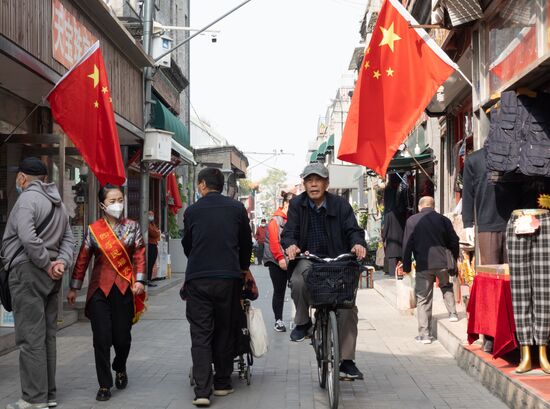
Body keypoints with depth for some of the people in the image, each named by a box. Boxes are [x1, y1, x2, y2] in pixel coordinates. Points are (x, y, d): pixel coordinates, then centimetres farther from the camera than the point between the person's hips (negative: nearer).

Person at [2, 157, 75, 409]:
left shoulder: (27, 198, -10)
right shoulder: (58, 202, 19)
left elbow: (28, 238, -22)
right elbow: (68, 238, 13)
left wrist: (46, 264, -13)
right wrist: (63, 262, -2)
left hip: (28, 271, -9)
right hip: (50, 275, 9)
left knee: (31, 338, -6)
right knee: (47, 335, 12)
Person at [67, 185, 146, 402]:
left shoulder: (132, 227, 5)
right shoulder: (93, 229, 4)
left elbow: (140, 255, 1)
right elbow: (83, 259, 7)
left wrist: (139, 280, -11)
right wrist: (74, 288, 8)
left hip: (124, 289, 0)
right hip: (100, 289, 0)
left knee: (122, 336, 5)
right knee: (102, 338, -3)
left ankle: (120, 368, 36)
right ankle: (104, 385, 7)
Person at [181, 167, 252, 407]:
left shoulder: (192, 211, 3)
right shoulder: (237, 208, 4)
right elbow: (246, 243, 13)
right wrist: (243, 268, 31)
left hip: (197, 279, -1)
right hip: (229, 277, 1)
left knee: (200, 335, 1)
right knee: (225, 332, 14)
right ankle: (222, 384, 21)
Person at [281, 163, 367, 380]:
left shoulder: (340, 204, 3)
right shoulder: (297, 205, 5)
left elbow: (352, 229, -5)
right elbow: (289, 231, -4)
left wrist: (358, 243, -28)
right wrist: (290, 245, -28)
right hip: (307, 259, 0)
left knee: (348, 307, -9)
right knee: (298, 281, -35)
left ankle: (346, 360, 3)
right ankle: (303, 322, -6)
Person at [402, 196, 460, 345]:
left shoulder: (411, 221, 1)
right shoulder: (443, 220, 5)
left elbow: (407, 246, 0)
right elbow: (454, 242, 10)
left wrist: (406, 266, 7)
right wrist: (456, 261, 25)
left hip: (423, 265, -2)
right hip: (442, 263, 2)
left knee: (423, 299, 3)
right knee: (447, 287, 32)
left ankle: (424, 334, 4)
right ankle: (452, 313, 24)